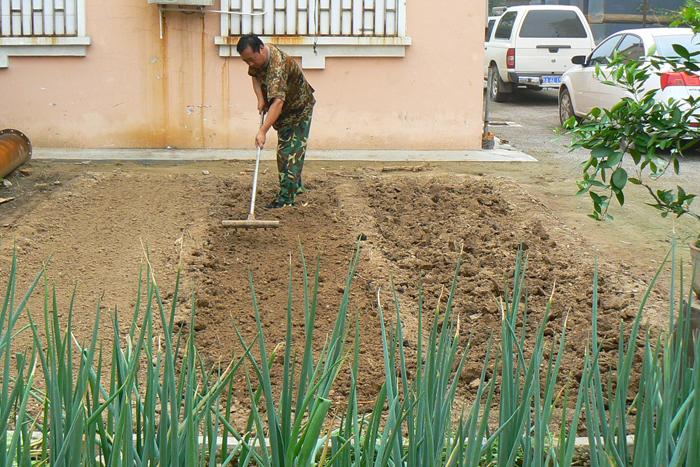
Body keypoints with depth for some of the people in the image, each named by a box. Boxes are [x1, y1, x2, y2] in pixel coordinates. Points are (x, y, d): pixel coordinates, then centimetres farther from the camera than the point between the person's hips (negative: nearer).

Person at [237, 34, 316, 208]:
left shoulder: (278, 65, -40)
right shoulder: (258, 59, -12)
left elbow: (278, 102, -49)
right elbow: (256, 76, 9)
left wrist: (263, 131, -55)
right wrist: (260, 98, -12)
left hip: (299, 109, -9)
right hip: (284, 111, 9)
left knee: (292, 152, -12)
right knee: (284, 150, 17)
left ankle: (287, 197, -13)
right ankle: (296, 186, 31)